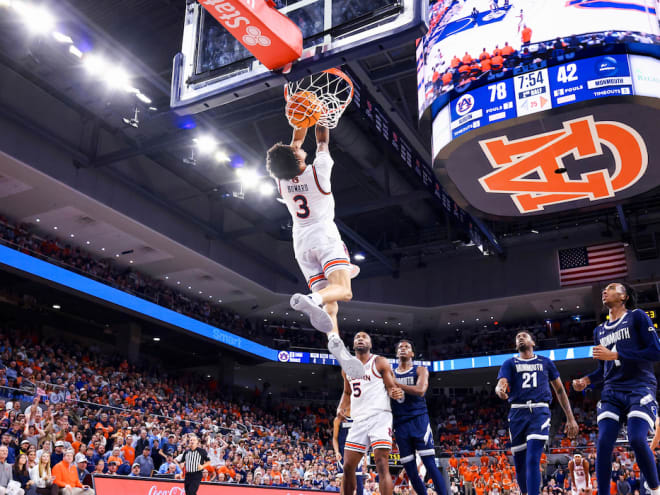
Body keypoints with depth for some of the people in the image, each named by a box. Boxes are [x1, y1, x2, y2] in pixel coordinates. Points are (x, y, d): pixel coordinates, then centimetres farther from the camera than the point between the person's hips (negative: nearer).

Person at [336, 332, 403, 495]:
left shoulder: (380, 362, 0)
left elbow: (391, 387, -2)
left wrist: (397, 393, -25)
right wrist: (341, 407, 8)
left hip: (379, 417, -5)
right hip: (359, 420, 6)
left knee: (382, 465, -15)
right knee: (348, 467, 6)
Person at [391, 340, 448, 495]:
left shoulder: (420, 370, 5)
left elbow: (420, 390, -15)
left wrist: (396, 384, -15)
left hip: (419, 420, -4)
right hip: (400, 424, 4)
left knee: (430, 464, -12)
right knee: (410, 470, 4)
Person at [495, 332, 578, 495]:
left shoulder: (545, 362, 16)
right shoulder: (509, 363, 13)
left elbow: (560, 390, 18)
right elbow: (501, 384, -5)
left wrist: (570, 418, 12)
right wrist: (500, 390, -31)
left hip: (540, 411, -1)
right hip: (518, 412, 1)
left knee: (533, 460, -18)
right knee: (519, 463, 6)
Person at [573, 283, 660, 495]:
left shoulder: (637, 317, 2)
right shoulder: (599, 331, 19)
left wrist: (615, 355, -14)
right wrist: (587, 380, 4)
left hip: (640, 388, -5)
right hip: (612, 392, 5)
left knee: (637, 439, -21)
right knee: (603, 443, -10)